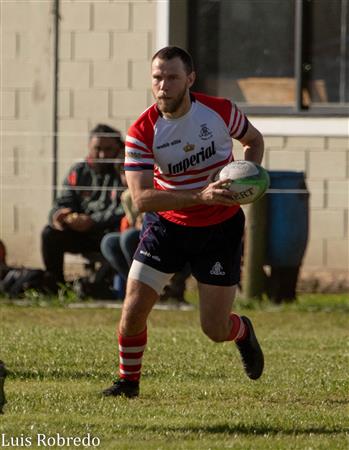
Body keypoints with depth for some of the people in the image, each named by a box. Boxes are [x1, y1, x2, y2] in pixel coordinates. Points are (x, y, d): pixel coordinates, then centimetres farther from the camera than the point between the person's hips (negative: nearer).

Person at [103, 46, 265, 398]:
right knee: (133, 310, -9)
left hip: (221, 229, 0)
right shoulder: (142, 133, -17)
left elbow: (254, 140, 9)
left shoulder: (220, 111, -13)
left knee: (215, 330, -1)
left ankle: (243, 332, 37)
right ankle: (128, 380, 18)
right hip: (167, 226, 0)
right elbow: (141, 197, -25)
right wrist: (201, 196, -36)